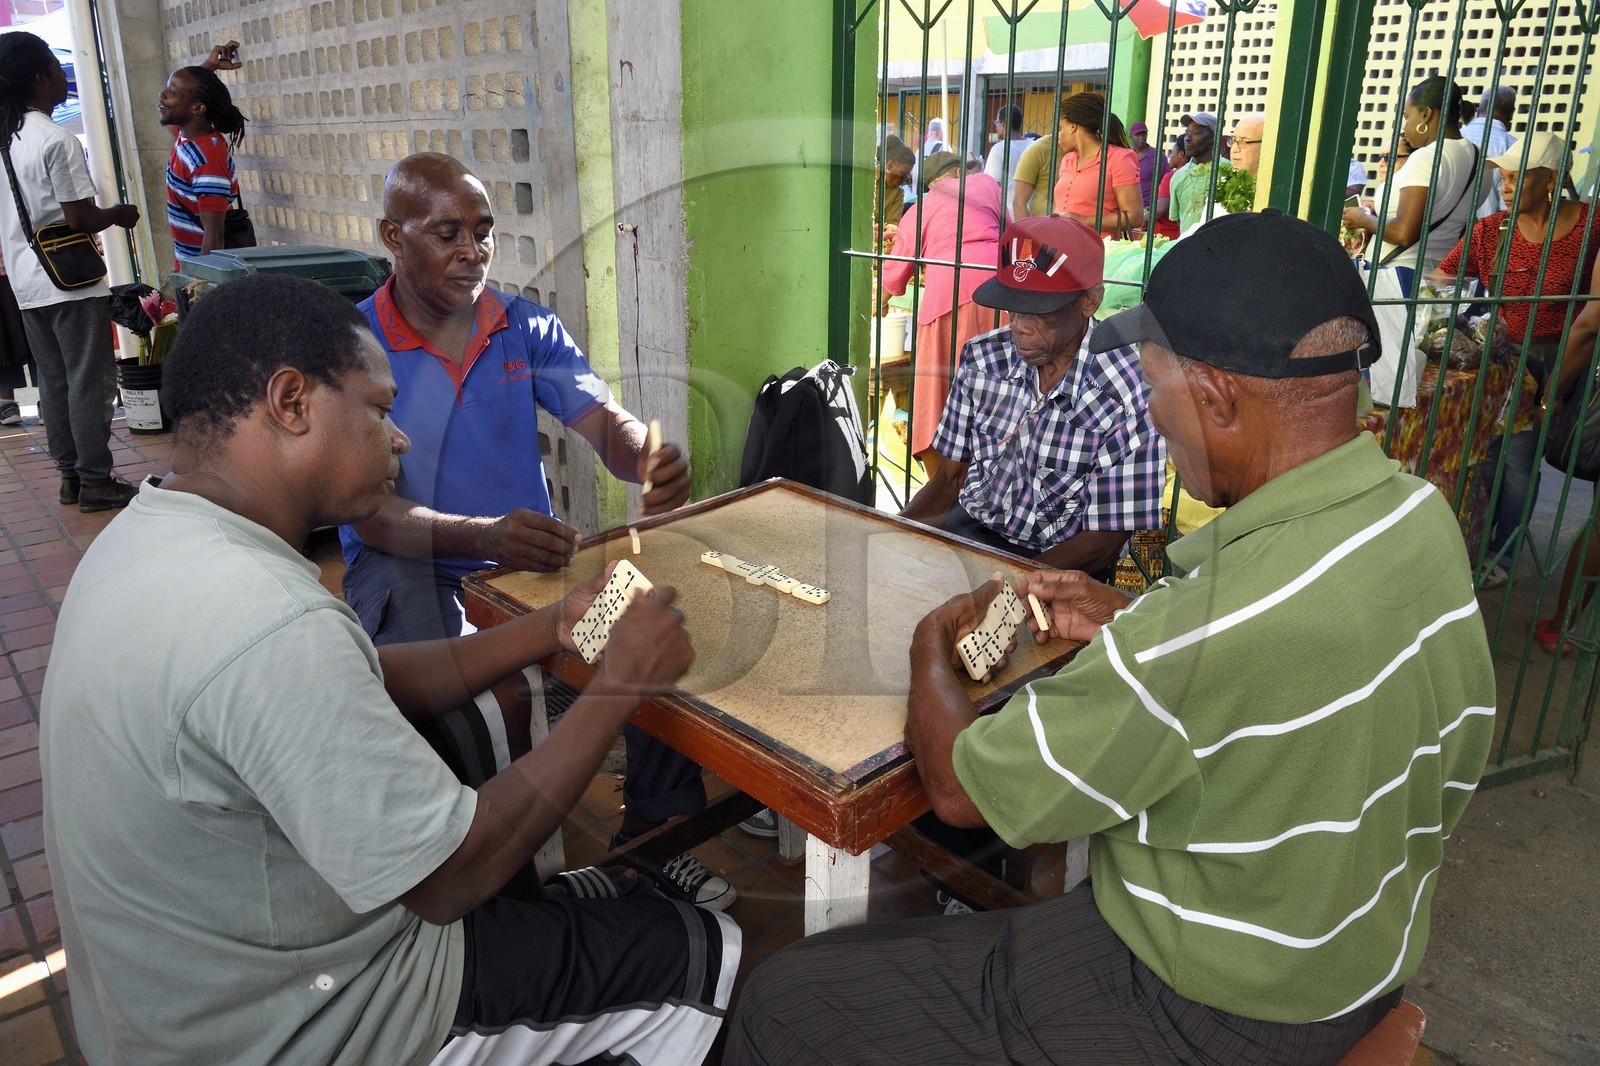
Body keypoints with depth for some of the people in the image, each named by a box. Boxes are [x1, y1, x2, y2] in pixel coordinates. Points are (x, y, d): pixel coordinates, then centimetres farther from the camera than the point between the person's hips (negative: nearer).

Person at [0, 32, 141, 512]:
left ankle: (70, 474, 19)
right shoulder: (58, 141, -15)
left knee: (53, 381, 12)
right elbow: (80, 219, -18)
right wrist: (119, 214, 0)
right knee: (90, 382, -2)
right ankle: (96, 481, 2)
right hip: (70, 281, -8)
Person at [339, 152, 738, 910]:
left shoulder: (527, 328, 6)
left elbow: (606, 423, -6)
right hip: (408, 573, -4)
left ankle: (650, 836, 0)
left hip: (531, 558, 4)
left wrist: (651, 461, -33)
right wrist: (481, 536, -38)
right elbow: (370, 511, -17)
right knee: (492, 699, -32)